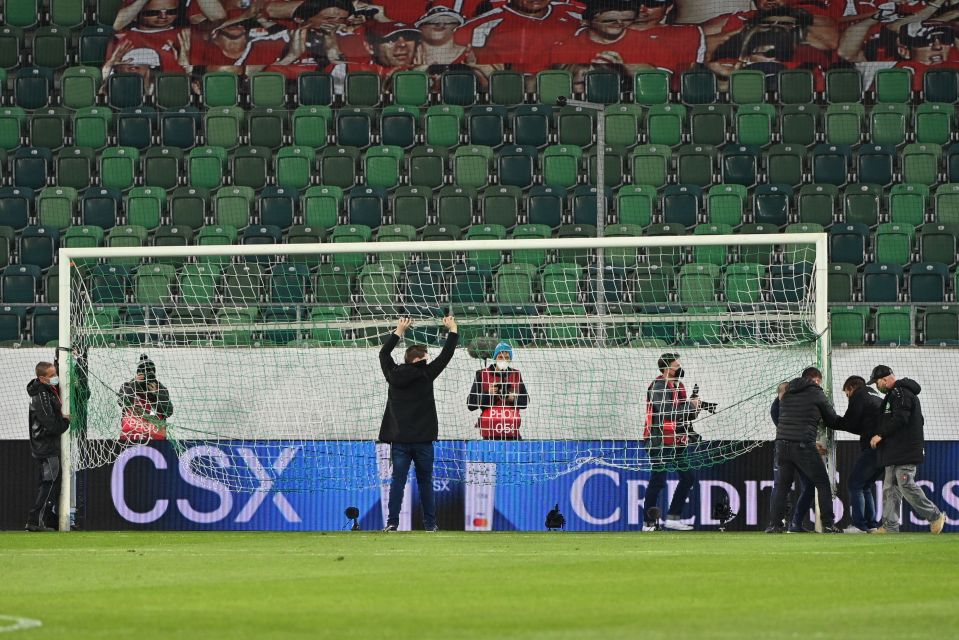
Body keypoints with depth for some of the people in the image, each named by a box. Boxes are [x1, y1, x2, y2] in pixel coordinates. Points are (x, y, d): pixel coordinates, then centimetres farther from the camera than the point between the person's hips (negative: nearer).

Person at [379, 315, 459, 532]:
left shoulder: (394, 374, 1)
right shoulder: (425, 374, -7)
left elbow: (384, 354, 19)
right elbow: (446, 355, 2)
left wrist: (398, 332, 28)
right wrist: (452, 330, 15)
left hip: (399, 440, 2)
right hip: (422, 439, -2)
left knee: (398, 480, 0)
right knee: (425, 481, 7)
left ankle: (392, 522, -9)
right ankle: (430, 523, 8)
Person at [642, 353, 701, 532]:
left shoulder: (677, 386, 15)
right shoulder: (658, 387, -13)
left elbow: (683, 414, 16)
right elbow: (669, 412, -24)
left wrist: (694, 409, -5)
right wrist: (690, 405, -15)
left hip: (676, 442, 9)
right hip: (659, 442, -9)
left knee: (688, 477, 8)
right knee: (657, 481, -6)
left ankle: (673, 518, 12)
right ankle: (649, 523, 0)